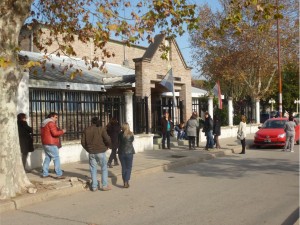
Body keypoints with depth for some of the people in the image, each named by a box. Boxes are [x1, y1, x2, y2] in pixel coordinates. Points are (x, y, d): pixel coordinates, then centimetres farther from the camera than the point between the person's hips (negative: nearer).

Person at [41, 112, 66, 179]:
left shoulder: (44, 123, 18)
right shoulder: (51, 123, -12)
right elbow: (55, 133, -21)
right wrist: (62, 131, -7)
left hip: (45, 143, 10)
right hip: (51, 144, -10)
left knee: (47, 158, 14)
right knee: (56, 158, -7)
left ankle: (45, 174, 15)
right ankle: (59, 174, -9)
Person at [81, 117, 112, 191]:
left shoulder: (86, 130, 3)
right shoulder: (101, 129, -8)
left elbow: (83, 142, 4)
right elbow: (107, 140, -12)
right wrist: (108, 146, 8)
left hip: (91, 153, 3)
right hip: (100, 152, -3)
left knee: (93, 169, 10)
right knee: (104, 168, 9)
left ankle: (94, 187, 12)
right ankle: (105, 185, 8)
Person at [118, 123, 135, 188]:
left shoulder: (120, 134, -6)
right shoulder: (131, 134, -7)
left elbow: (118, 142, 0)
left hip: (121, 152, 2)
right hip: (129, 152, -2)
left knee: (123, 167, 11)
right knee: (129, 168, 5)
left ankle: (124, 182, 14)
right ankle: (126, 182, -7)